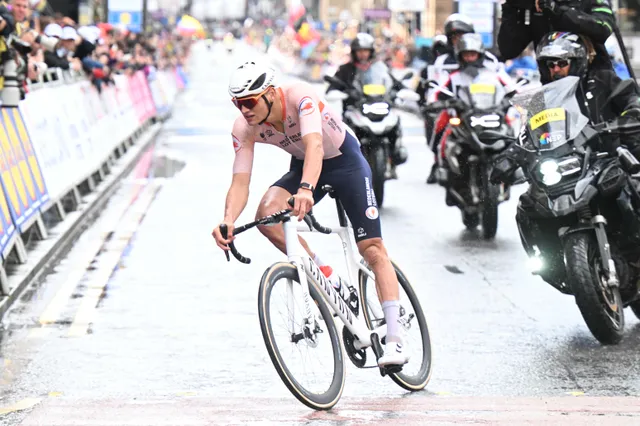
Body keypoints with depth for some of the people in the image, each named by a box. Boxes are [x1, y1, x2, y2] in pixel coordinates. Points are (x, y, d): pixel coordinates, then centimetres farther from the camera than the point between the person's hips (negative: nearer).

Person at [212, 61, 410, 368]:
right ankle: (324, 277, -9)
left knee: (372, 248, -11)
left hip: (345, 161, -4)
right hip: (302, 166, 4)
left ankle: (395, 340, -10)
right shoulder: (244, 129, -21)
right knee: (267, 214, -27)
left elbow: (314, 144, -50)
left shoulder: (300, 96, -35)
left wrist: (306, 189, -68)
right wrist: (228, 221, -45)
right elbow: (240, 182, -25)